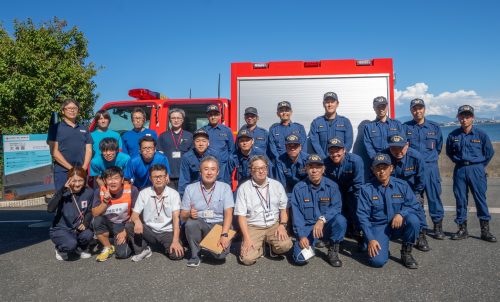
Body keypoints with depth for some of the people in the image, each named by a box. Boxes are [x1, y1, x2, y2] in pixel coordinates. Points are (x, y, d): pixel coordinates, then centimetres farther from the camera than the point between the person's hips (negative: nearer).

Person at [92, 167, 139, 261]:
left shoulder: (132, 190, -18)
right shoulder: (99, 192, -11)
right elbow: (95, 214, -15)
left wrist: (126, 231, -13)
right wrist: (105, 201, -28)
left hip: (124, 225, -2)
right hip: (107, 224, 3)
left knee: (122, 254, -21)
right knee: (97, 221, -30)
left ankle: (127, 241, 17)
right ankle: (108, 247, -4)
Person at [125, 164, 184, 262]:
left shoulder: (174, 194, -7)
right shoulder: (144, 193, -2)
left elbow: (176, 218, -13)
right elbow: (134, 214, -3)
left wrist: (175, 241, -24)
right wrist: (137, 221, -30)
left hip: (167, 231, -1)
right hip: (149, 231, 2)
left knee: (177, 254, -25)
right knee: (129, 226, -24)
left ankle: (165, 246, 11)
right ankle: (143, 250, 0)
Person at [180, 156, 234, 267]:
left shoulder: (225, 188, -1)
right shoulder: (190, 188, 3)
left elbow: (228, 213, -10)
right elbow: (183, 215, 2)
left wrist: (224, 235, -24)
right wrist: (189, 214, -22)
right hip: (199, 225, 1)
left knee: (221, 253, -26)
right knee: (191, 222, -32)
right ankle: (195, 254, -7)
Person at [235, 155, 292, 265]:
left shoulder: (277, 185, 6)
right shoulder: (244, 188, -3)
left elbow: (283, 209, 11)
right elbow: (241, 215, -5)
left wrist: (282, 225, -7)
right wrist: (247, 238, -13)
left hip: (274, 225, 2)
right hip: (253, 227, -1)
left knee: (286, 245, -27)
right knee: (247, 258, -21)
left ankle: (273, 248, 9)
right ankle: (260, 247, 13)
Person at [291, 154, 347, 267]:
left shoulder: (332, 186, -4)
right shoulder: (299, 188, -5)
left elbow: (336, 207, -14)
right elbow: (297, 214, -7)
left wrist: (322, 219, -32)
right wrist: (302, 236, -17)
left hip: (327, 226, 1)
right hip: (307, 227, 0)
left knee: (340, 220, -32)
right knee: (300, 258, -21)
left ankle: (333, 251, -7)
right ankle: (308, 244, 16)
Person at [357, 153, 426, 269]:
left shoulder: (402, 185, 0)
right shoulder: (366, 189, -6)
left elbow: (416, 206, -4)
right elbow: (362, 216, -8)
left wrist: (401, 213, -24)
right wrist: (370, 239, -16)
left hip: (399, 226, 2)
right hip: (378, 228, -2)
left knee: (413, 219, -29)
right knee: (377, 261, -24)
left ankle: (406, 253, -4)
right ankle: (382, 247, 15)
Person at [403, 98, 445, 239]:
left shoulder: (435, 127, 5)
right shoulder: (405, 127, 1)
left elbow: (439, 146, 16)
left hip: (430, 167, 1)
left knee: (434, 196, 3)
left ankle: (438, 225, 15)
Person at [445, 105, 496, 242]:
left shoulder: (481, 134, -5)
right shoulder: (453, 135, 0)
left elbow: (489, 152, 6)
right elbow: (449, 152, 15)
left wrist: (480, 166, 8)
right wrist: (458, 161, 11)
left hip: (476, 170, -2)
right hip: (460, 170, 2)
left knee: (481, 199, 1)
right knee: (460, 200, 5)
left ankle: (485, 230, 10)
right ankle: (462, 229, 15)